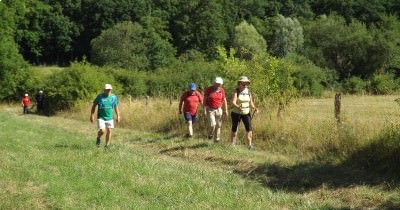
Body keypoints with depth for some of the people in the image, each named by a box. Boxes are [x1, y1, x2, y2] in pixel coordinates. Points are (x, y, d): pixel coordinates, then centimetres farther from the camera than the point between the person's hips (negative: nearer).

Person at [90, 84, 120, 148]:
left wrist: (118, 116, 12)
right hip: (101, 117, -3)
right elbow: (94, 106, 3)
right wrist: (92, 115, -2)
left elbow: (116, 107, 15)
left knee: (109, 131, 3)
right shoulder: (100, 96, -4)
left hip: (109, 118, 3)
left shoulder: (114, 97, 4)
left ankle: (107, 145, 17)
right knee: (102, 130, -17)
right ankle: (98, 138, 16)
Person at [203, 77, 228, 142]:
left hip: (218, 109, 3)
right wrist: (204, 110, -13)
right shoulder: (208, 89, -9)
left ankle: (217, 139, 14)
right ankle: (210, 134, 14)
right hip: (210, 110, -3)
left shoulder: (222, 90, 1)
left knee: (218, 125, 3)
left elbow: (224, 100, 9)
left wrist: (226, 110, 6)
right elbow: (204, 100, -7)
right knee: (212, 124, -15)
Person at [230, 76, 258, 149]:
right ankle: (232, 144, 23)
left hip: (246, 113, 3)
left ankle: (249, 145, -14)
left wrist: (254, 108, -12)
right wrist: (238, 107, -41)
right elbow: (233, 102, -22)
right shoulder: (236, 91, -10)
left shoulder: (248, 91, 2)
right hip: (236, 113, -3)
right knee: (234, 128, 8)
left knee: (249, 128, -12)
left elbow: (251, 102, 8)